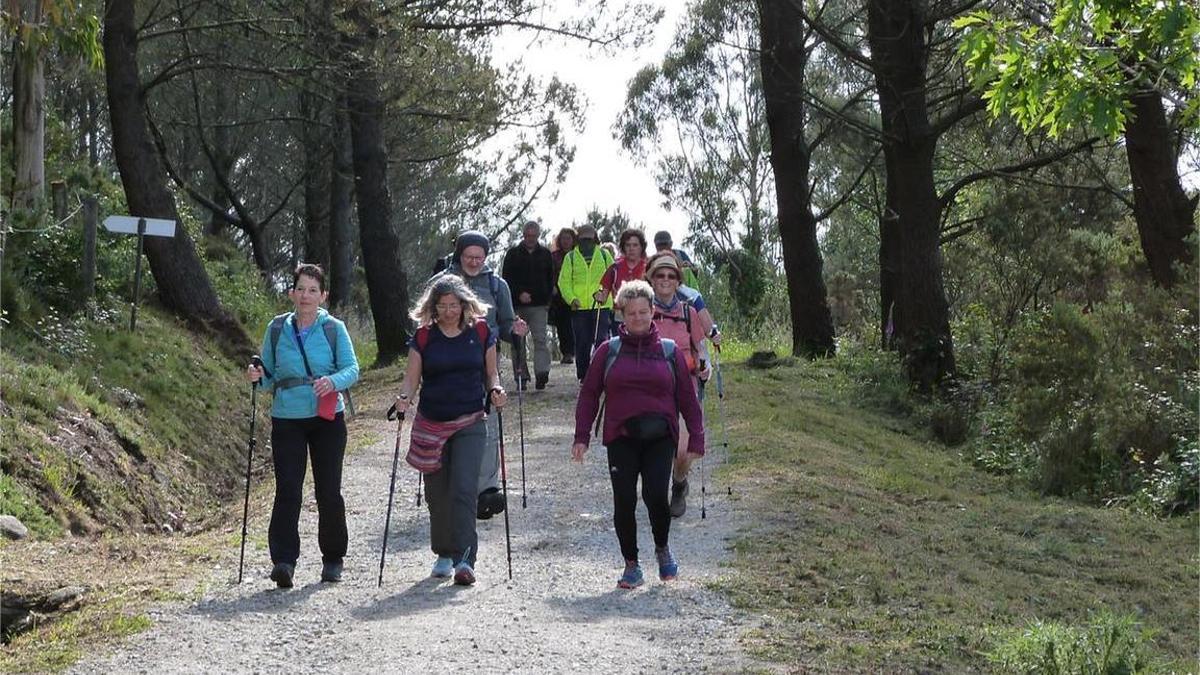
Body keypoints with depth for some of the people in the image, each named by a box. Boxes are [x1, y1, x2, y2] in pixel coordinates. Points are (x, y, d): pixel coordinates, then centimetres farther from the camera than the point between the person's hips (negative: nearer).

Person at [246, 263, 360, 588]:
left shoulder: (334, 328, 1)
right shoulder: (277, 328, 5)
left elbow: (352, 369, -4)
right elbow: (270, 373, 12)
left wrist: (333, 381, -24)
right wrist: (258, 377, -11)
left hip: (327, 418, -1)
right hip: (287, 419, 1)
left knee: (329, 491, 4)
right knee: (287, 490, -11)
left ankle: (333, 559, 20)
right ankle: (284, 560, -13)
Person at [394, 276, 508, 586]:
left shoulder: (481, 331, 2)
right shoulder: (424, 336, 2)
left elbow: (491, 373, 10)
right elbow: (412, 377, 3)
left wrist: (496, 391, -10)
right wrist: (404, 397, -17)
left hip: (470, 423, -2)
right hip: (431, 424, 2)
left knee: (464, 489, -13)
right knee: (437, 493, 9)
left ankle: (465, 559, -14)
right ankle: (444, 554, 26)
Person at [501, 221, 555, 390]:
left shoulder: (546, 254, 11)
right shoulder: (513, 254, 5)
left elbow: (551, 279, 16)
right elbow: (506, 278, 0)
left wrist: (546, 299, 5)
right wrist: (519, 293, -14)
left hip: (539, 306, 0)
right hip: (517, 305, 0)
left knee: (541, 339, -13)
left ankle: (542, 373, -21)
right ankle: (521, 377, 10)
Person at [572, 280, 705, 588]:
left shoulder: (669, 351, 7)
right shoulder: (609, 350, 6)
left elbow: (687, 398, 10)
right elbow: (589, 394, 8)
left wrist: (696, 438, 5)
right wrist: (581, 437, 1)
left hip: (660, 437, -1)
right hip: (621, 438, 1)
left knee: (655, 495, -16)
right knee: (624, 501, -2)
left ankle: (663, 548, 13)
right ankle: (631, 564, 15)